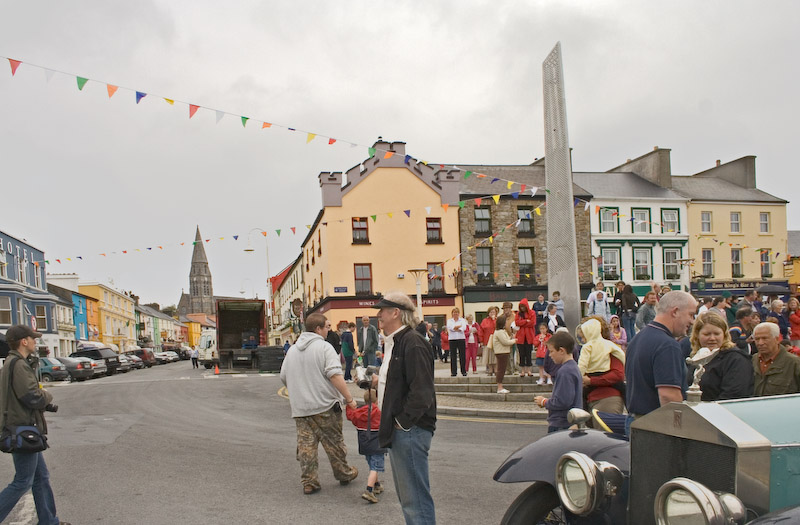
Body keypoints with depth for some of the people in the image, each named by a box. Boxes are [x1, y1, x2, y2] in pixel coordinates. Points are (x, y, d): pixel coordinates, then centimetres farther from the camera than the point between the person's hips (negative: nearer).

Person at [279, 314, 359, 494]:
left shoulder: (292, 350, 12)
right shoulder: (324, 347, -9)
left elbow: (284, 377, 19)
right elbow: (335, 375, -19)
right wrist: (349, 398, -16)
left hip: (300, 407, 5)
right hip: (325, 406, -5)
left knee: (306, 445, 6)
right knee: (334, 443, 8)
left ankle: (308, 482, 6)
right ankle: (344, 474, 22)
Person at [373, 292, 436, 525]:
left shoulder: (412, 344, -17)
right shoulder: (395, 342, 16)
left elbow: (421, 391, -24)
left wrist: (403, 422, -20)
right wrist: (380, 381, 9)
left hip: (410, 430, -11)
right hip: (398, 430, 11)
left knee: (415, 499, -5)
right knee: (406, 496, 19)